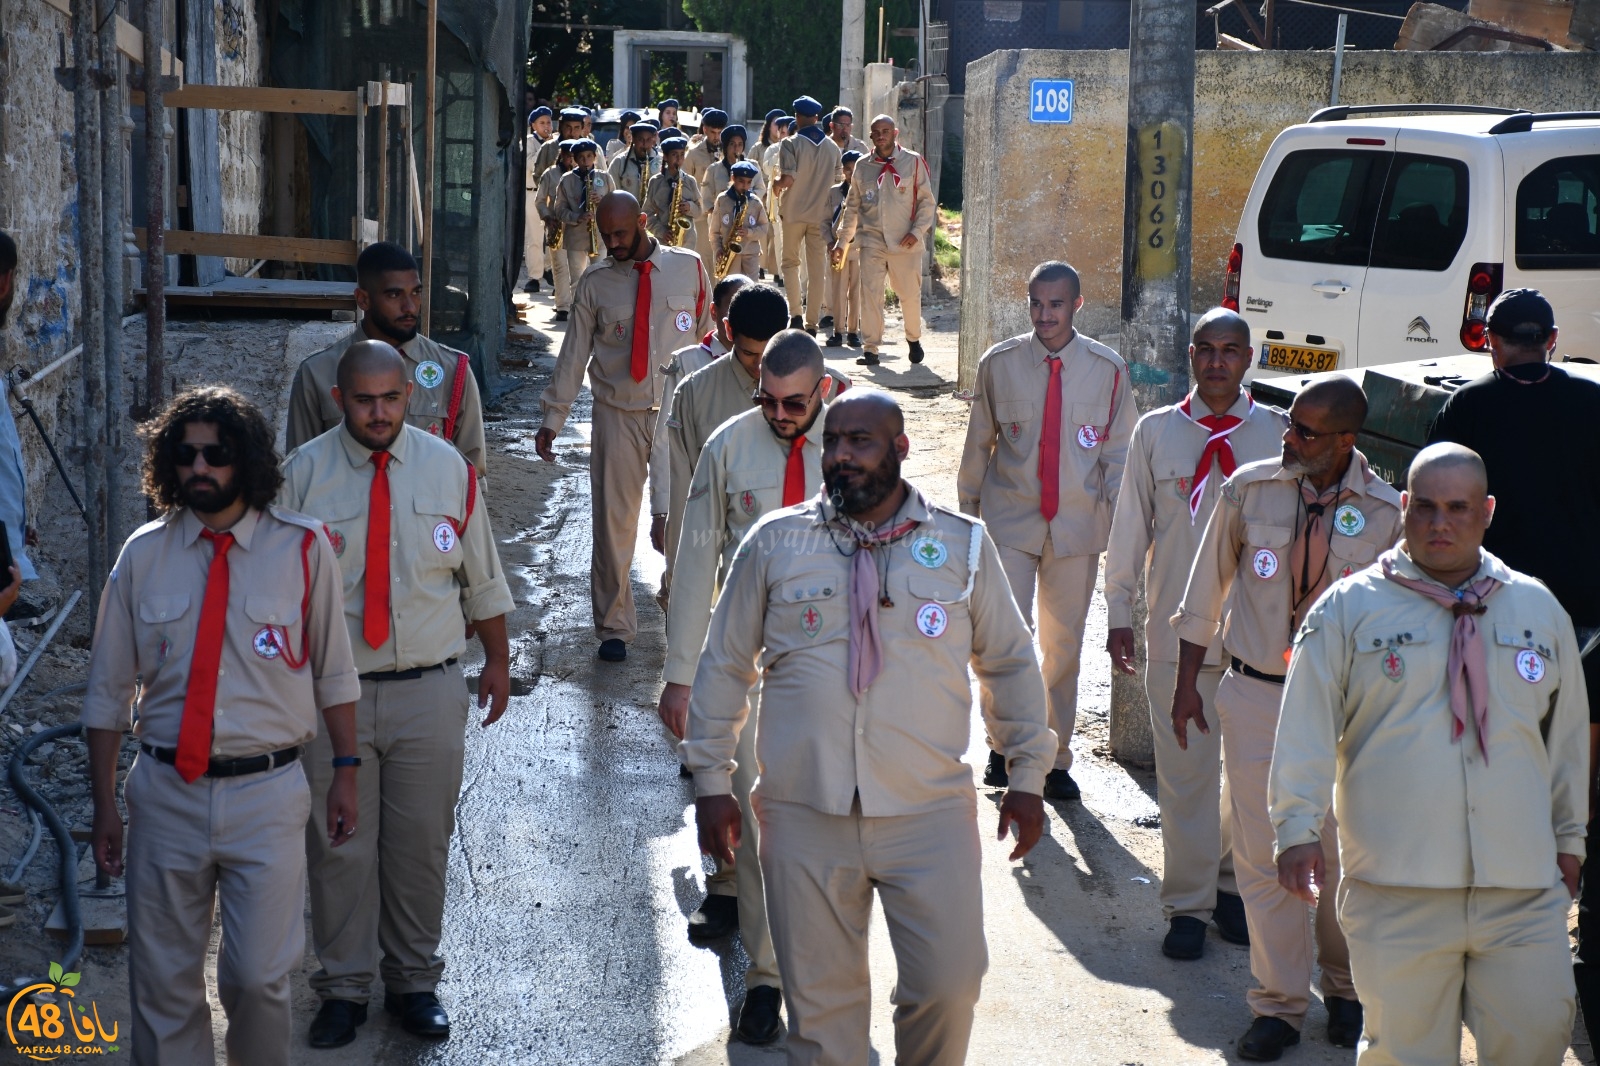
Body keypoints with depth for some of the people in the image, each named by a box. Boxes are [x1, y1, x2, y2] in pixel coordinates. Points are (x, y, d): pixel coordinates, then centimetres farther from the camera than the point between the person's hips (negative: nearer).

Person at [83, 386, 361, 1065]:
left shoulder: (302, 548, -4)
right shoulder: (143, 556, 1)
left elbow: (334, 673, 5)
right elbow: (108, 690, 7)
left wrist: (344, 772, 4)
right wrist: (104, 806, 7)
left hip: (267, 792, -2)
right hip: (165, 793, 2)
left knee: (258, 978, -1)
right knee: (162, 982, 10)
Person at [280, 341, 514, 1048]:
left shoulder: (448, 469, 2)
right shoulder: (302, 473, -3)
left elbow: (482, 578, 10)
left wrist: (498, 660, 13)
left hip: (429, 691, 1)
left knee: (421, 844, 11)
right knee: (340, 845, 7)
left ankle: (413, 982, 28)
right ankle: (344, 988, 24)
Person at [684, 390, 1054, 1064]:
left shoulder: (964, 545, 5)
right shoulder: (773, 544, 3)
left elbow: (1011, 664, 14)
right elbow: (724, 666, 10)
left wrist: (1028, 778, 11)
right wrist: (712, 782, 8)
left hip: (932, 813, 0)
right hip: (804, 814, 0)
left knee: (949, 984, -2)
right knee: (819, 997, 7)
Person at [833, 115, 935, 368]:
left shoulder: (913, 162, 1)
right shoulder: (863, 166, 9)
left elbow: (926, 200, 2)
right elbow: (853, 206, 15)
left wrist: (917, 231, -9)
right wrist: (842, 241, 12)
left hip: (905, 242, -2)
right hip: (872, 240, 2)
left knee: (910, 294, 3)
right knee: (870, 294, -6)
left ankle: (914, 339, 27)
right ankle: (871, 349, 0)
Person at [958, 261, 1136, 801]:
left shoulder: (1108, 369, -3)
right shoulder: (999, 364, -3)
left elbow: (1119, 452, 4)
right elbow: (978, 443, 7)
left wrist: (1120, 521, 0)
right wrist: (968, 508, 13)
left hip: (1077, 527, 1)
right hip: (1008, 520, -1)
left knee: (1064, 645, 9)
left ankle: (1055, 759, 24)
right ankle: (1003, 742, 14)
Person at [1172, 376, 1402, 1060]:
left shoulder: (1385, 513, -7)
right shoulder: (1250, 488, -5)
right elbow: (1206, 588, 6)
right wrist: (1187, 683, 8)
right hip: (1255, 694, 1)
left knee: (1345, 852, 8)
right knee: (1263, 855, 5)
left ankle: (1346, 989, 30)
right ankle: (1279, 1003, 18)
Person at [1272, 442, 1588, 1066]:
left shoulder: (1540, 610, 12)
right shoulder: (1349, 609, 2)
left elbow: (1567, 731, 21)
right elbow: (1308, 728, 0)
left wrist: (1569, 838, 23)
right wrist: (1299, 828, -8)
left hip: (1524, 887, 3)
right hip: (1396, 887, -2)